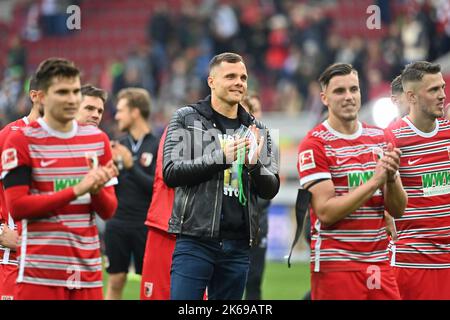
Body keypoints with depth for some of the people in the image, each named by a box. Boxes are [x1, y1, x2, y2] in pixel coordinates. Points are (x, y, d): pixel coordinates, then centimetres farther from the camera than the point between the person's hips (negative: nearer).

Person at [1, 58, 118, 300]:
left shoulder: (97, 139, 13)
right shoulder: (22, 141, -2)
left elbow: (108, 211, 13)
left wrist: (96, 189, -10)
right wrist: (76, 190, -16)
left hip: (88, 269, 5)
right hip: (40, 272, -5)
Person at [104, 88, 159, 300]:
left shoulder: (157, 146, -6)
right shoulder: (119, 144, 8)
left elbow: (157, 187, -12)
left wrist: (131, 166, -16)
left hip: (146, 226, -4)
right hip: (117, 224, 4)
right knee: (115, 281, 6)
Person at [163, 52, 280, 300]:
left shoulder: (255, 129, 14)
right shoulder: (186, 119, 4)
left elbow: (271, 189, 11)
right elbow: (171, 172, -8)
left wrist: (254, 164, -10)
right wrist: (221, 157, -16)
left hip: (238, 245, 4)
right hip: (195, 240, -4)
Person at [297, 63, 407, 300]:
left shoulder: (379, 138, 11)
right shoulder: (315, 145, -7)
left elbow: (397, 210, 10)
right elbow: (326, 212, -15)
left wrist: (391, 178, -10)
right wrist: (374, 180, -18)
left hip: (379, 262, 5)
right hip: (335, 265, -5)